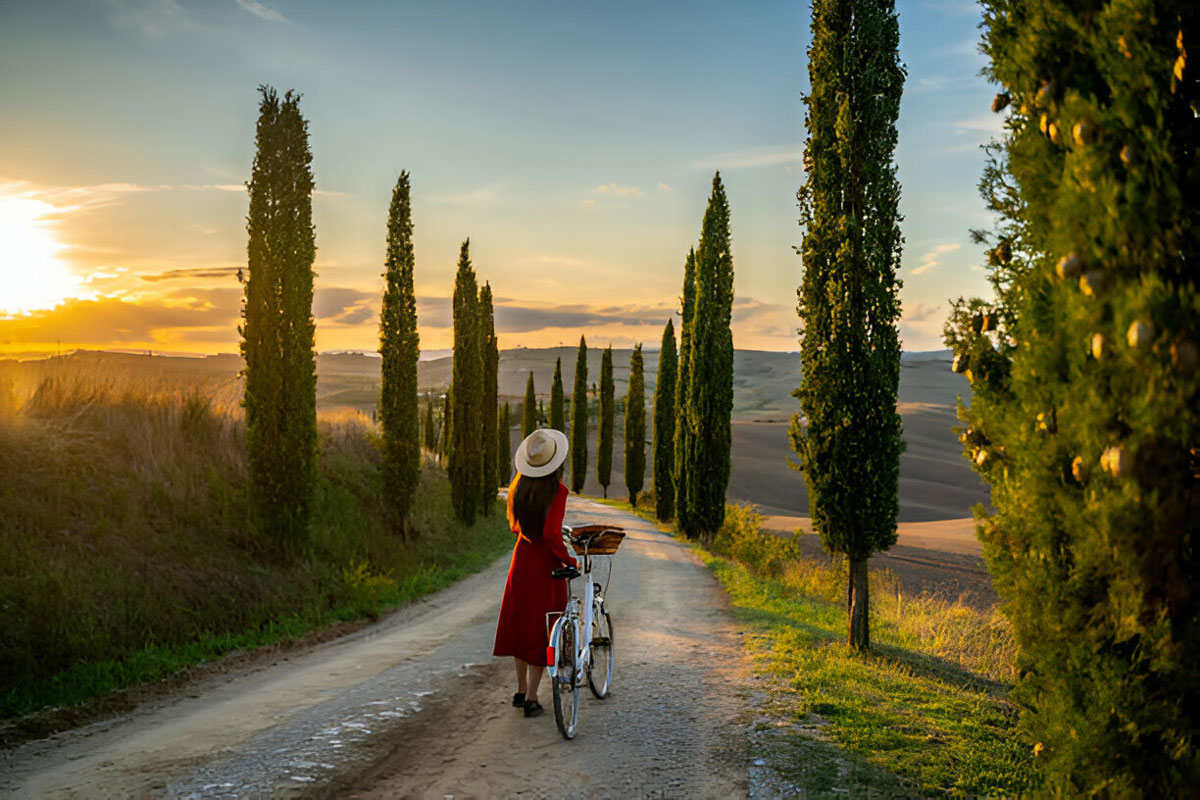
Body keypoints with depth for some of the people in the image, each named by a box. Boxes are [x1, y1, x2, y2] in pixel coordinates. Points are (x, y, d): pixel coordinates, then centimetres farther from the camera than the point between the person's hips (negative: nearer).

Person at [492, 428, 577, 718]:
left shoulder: (520, 486, 1)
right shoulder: (557, 490, -18)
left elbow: (515, 526, 10)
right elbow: (552, 534, -22)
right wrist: (568, 560, -8)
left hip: (521, 558, 6)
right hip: (546, 563, -6)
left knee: (520, 624, 16)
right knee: (540, 629, 3)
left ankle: (521, 691, 27)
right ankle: (531, 698, 5)